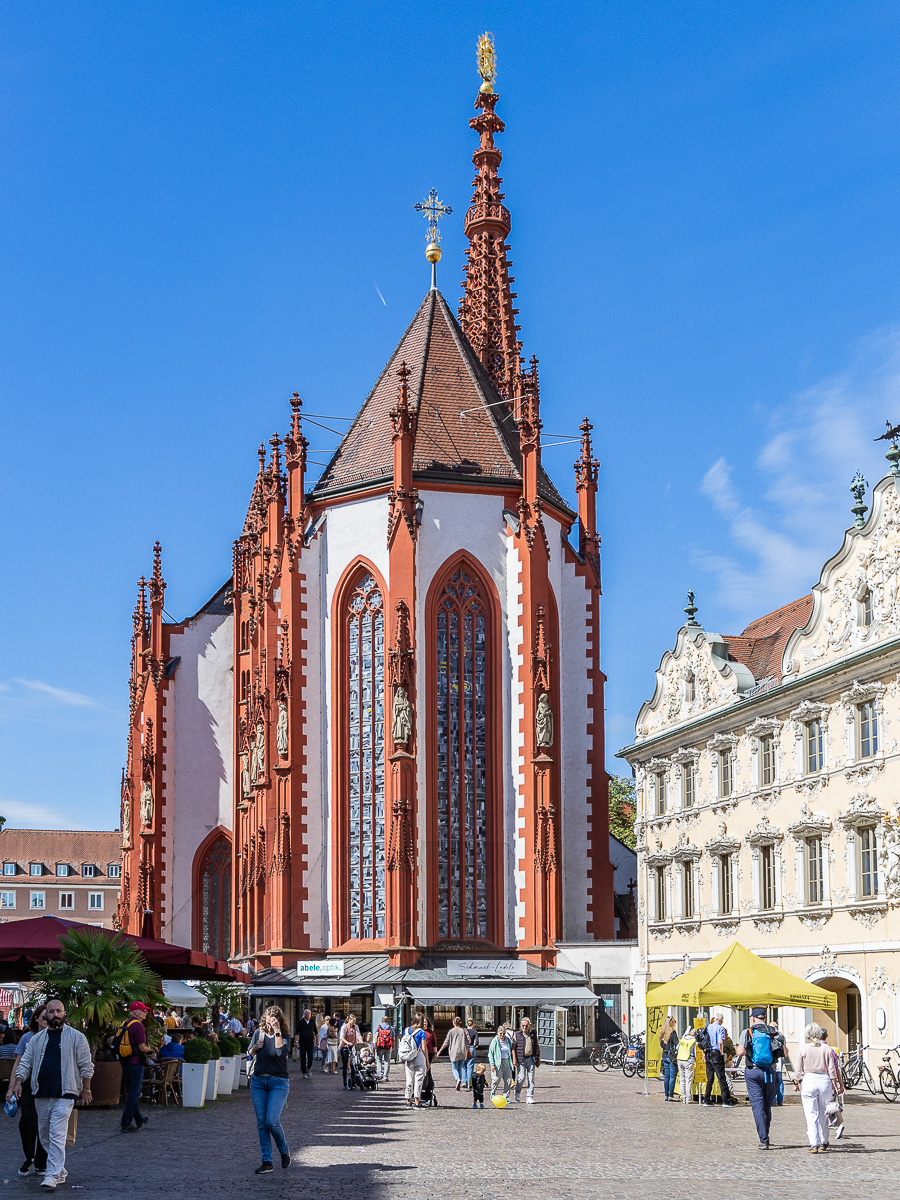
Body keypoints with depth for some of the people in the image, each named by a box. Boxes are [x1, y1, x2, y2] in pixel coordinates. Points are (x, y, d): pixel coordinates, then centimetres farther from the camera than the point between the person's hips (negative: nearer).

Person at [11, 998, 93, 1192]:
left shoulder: (76, 1037, 1)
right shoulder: (37, 1039, 12)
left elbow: (85, 1065, 3)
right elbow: (25, 1063, 11)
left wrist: (85, 1090, 0)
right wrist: (18, 1081, -5)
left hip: (64, 1095, -5)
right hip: (41, 1095, 5)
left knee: (57, 1135, -13)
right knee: (44, 1136, 10)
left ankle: (52, 1176, -14)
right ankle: (60, 1170, 24)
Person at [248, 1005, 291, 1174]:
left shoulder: (285, 1036, -7)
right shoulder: (259, 1033, 5)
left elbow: (281, 1052, -26)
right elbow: (250, 1053, 19)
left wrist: (277, 1032, -27)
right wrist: (255, 1047, -3)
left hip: (278, 1082, -4)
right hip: (258, 1081, 4)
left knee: (272, 1121, -14)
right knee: (261, 1123, 3)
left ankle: (284, 1150, 14)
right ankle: (267, 1162, 9)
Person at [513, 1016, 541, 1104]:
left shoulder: (533, 1034, 9)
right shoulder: (517, 1034, 1)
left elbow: (537, 1047, 16)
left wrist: (538, 1058, 10)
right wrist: (514, 1059, -9)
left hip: (531, 1059, 3)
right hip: (521, 1059, -3)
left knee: (531, 1079, 1)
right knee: (521, 1078, -8)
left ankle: (529, 1098, 5)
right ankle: (517, 1093, 17)